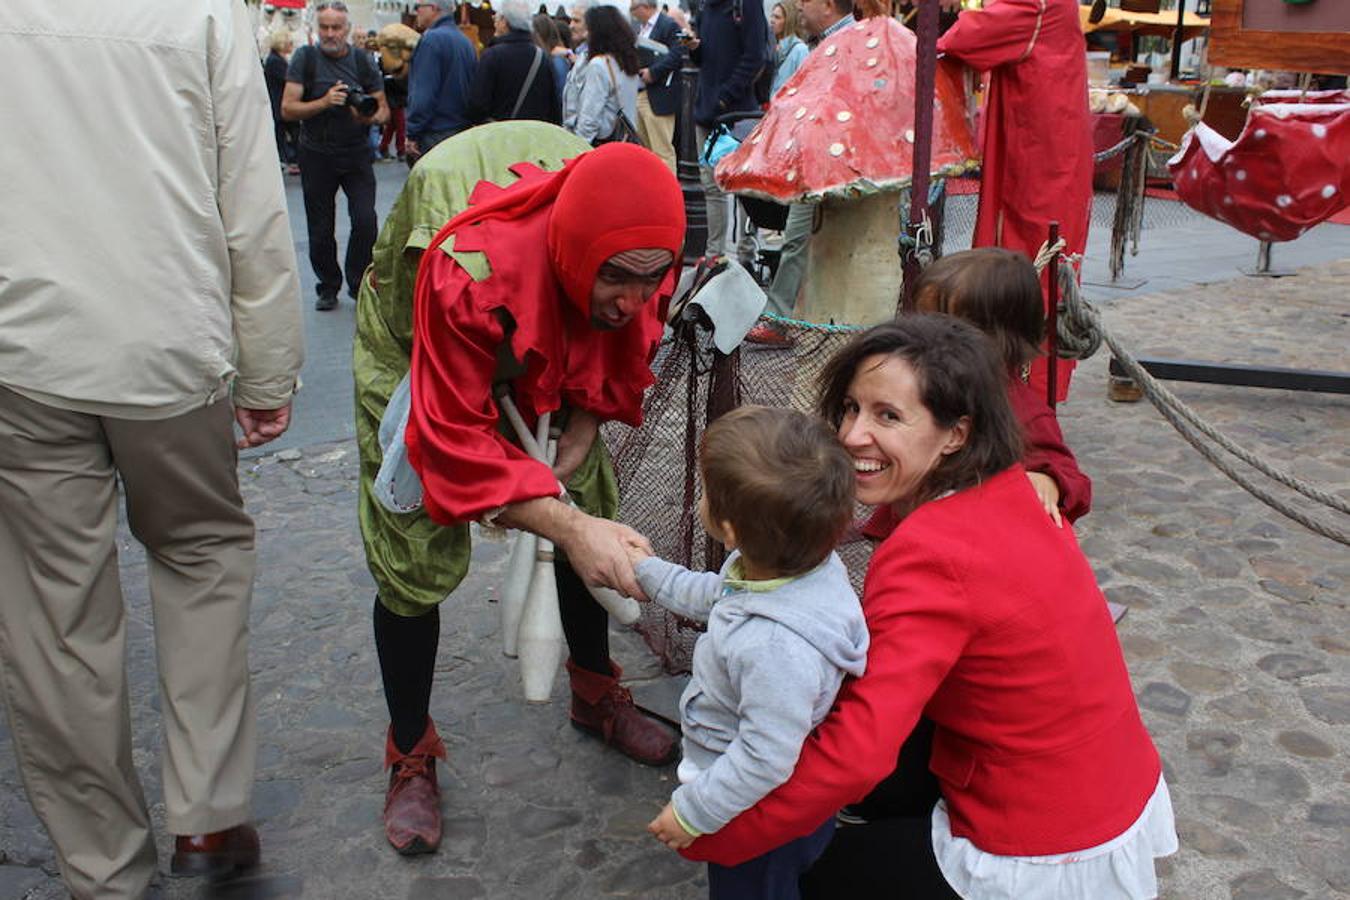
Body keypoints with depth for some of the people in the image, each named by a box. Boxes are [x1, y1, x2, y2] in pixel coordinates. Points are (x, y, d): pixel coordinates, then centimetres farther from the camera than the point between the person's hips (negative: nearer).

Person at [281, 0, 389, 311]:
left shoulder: (362, 60, 2)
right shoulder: (305, 58, -4)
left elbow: (383, 109, 4)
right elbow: (287, 109, -10)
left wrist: (371, 117, -19)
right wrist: (324, 102, -25)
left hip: (357, 154, 1)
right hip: (317, 156, -1)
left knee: (365, 221, -13)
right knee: (321, 230, 5)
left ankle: (358, 283, 6)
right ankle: (328, 287, 23)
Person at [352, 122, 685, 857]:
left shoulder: (639, 260, -28)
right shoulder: (471, 271, -45)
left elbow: (619, 369, -7)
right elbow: (456, 440, -41)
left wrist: (573, 453, -20)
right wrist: (566, 526, -50)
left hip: (540, 360, 5)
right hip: (418, 349, -4)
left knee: (594, 513, 4)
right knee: (414, 554, -9)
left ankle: (596, 696, 27)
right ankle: (410, 757, 11)